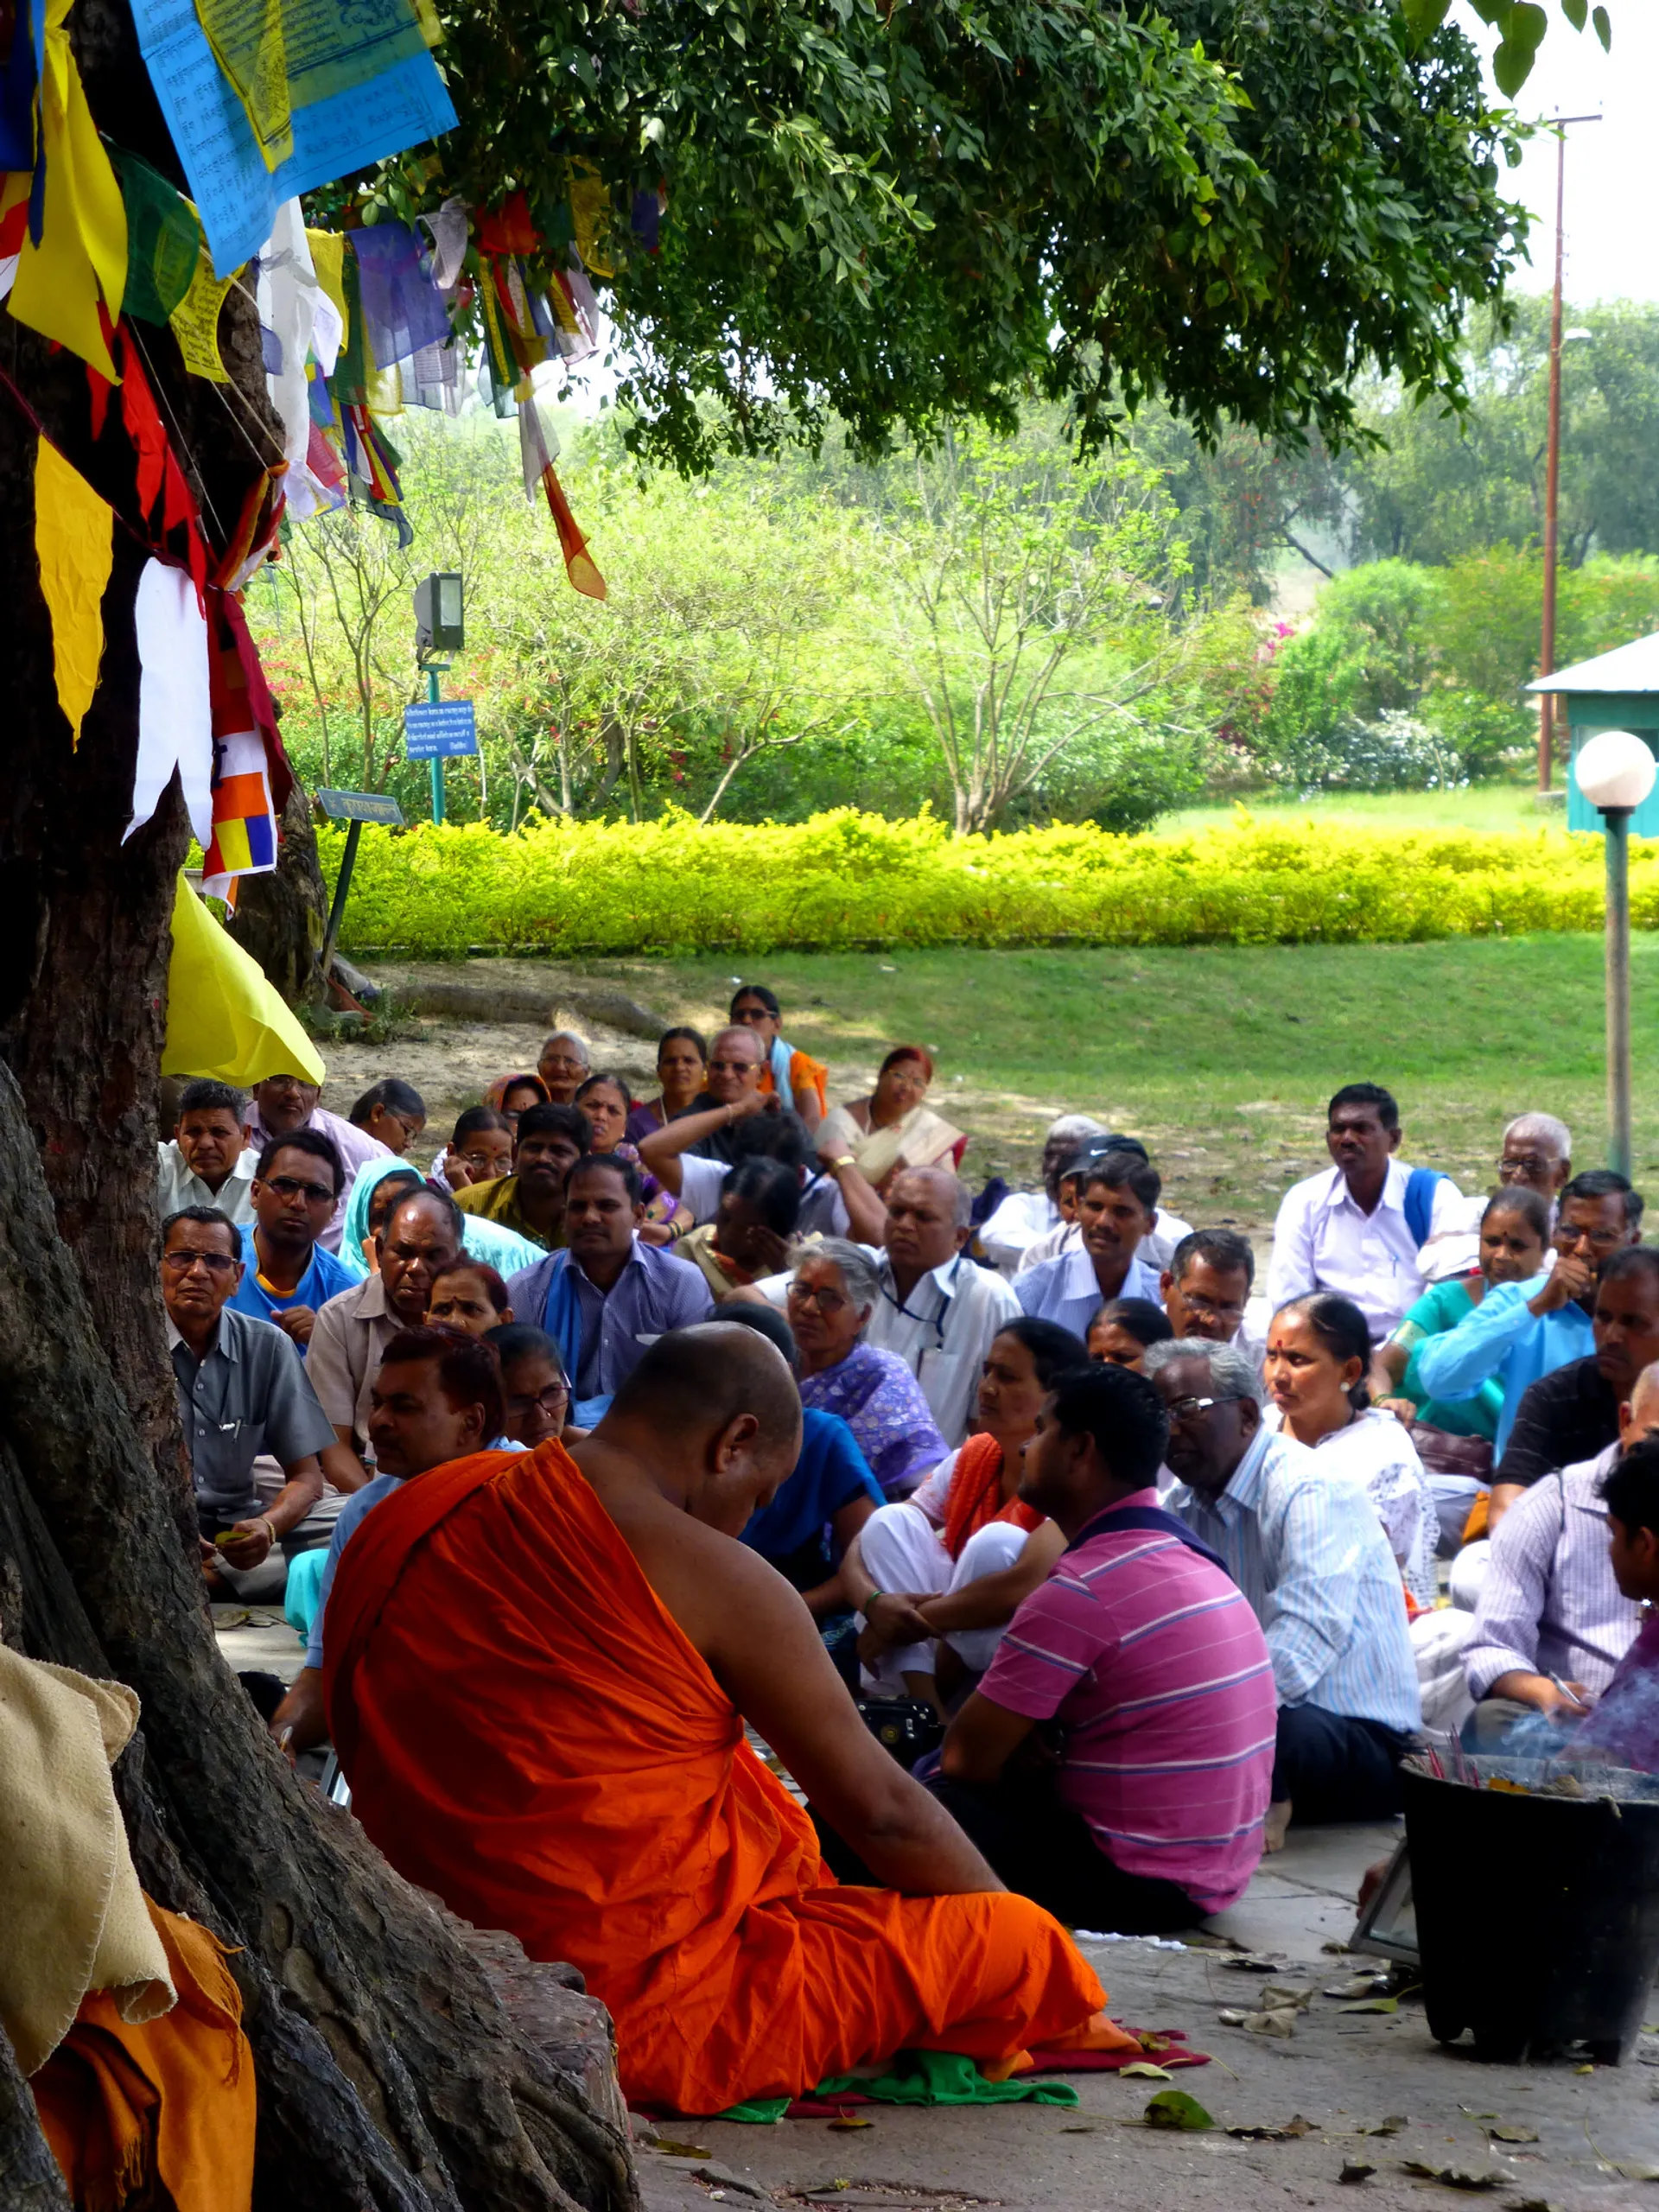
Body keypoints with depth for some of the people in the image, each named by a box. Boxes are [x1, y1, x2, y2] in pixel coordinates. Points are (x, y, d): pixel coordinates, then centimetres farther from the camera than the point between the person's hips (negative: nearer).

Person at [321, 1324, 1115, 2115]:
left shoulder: (412, 1515, 8)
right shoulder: (710, 1576, -12)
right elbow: (880, 1811, -3)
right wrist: (1013, 1930, 13)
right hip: (630, 2026, -8)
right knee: (1024, 1945, -3)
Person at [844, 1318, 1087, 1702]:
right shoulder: (972, 1459, 4)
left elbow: (1028, 1584, -33)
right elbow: (861, 1547, 1)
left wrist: (914, 1621, -25)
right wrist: (875, 1604, -24)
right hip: (955, 1657, 6)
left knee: (998, 1542, -29)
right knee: (893, 1521, -11)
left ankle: (937, 1700, -13)